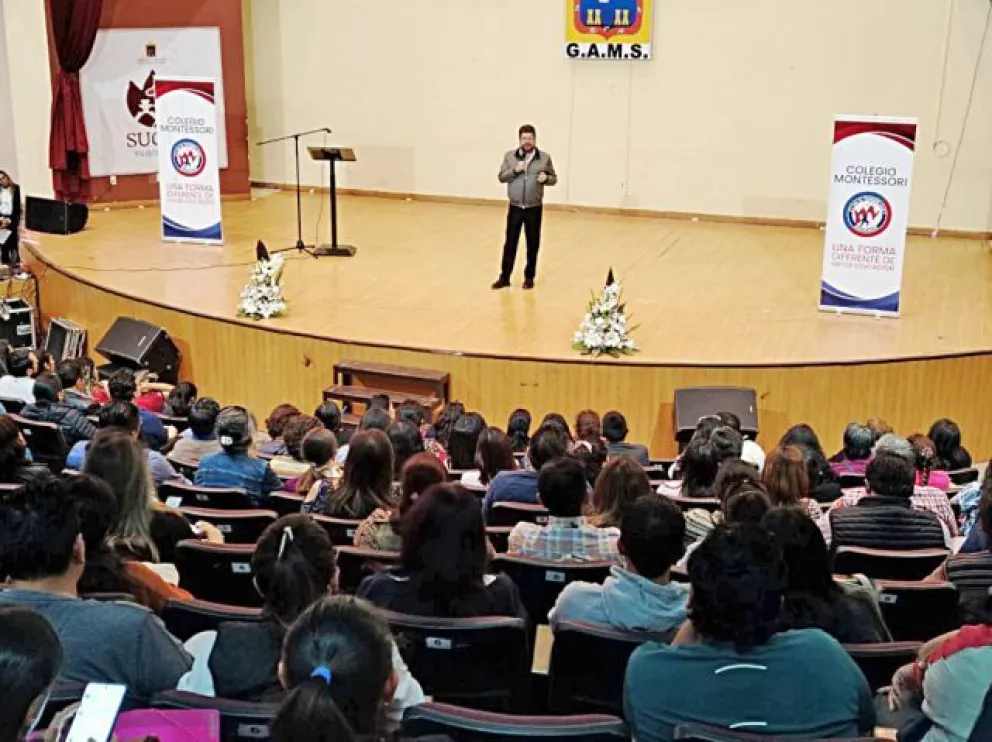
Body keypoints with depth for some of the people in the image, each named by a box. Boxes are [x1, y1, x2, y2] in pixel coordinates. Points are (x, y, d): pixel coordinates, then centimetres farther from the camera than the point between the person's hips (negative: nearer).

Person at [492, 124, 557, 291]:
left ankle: (529, 277, 19)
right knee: (510, 243, 4)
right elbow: (501, 177, 3)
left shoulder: (545, 158, 1)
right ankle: (504, 277, 12)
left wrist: (546, 178, -16)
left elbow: (554, 178, 7)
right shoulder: (510, 156, 3)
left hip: (534, 208, 0)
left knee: (533, 244, 7)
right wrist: (515, 170, -14)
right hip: (515, 208, 1)